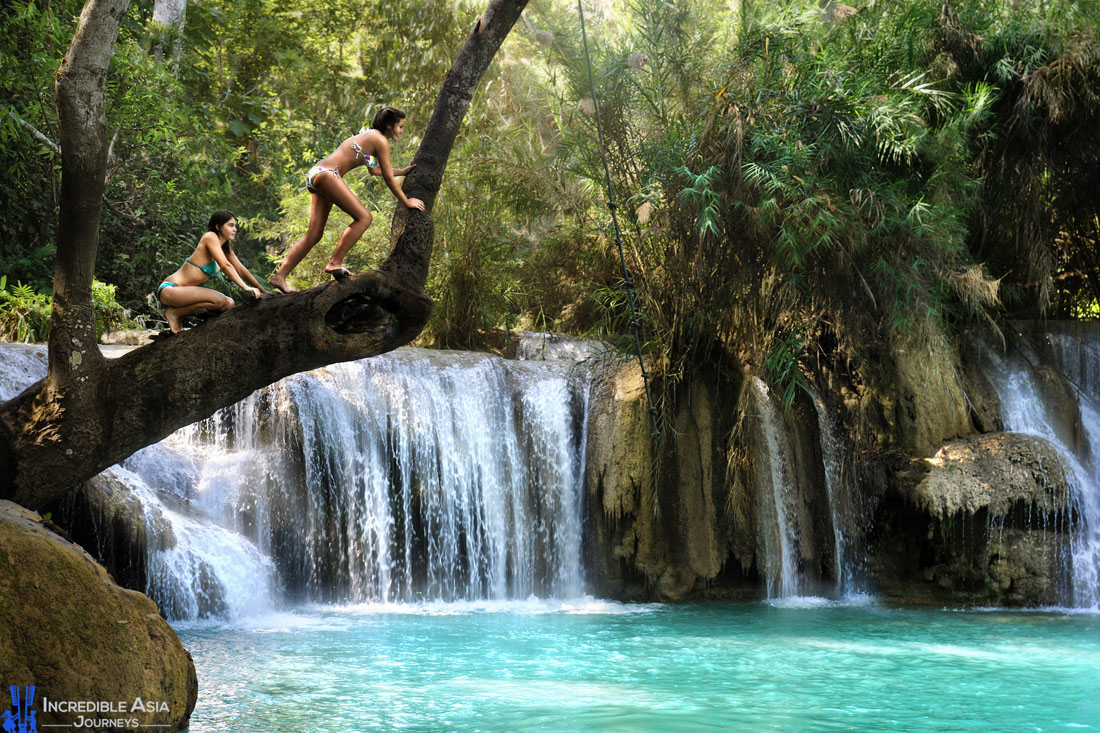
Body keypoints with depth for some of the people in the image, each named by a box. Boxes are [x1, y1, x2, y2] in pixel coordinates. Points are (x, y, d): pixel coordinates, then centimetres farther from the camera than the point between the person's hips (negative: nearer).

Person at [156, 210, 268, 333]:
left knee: (229, 304, -1)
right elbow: (225, 266, -21)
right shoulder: (210, 237, -12)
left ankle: (180, 311, 6)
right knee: (220, 301, -26)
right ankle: (174, 312, -11)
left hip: (184, 291, 10)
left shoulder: (225, 246, 14)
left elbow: (241, 270, 17)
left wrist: (263, 292, 11)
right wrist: (246, 288, -25)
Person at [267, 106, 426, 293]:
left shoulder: (370, 135, 25)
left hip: (316, 174, 10)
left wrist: (403, 171, 44)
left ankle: (280, 276, 0)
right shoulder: (380, 140, -4)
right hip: (326, 173, -10)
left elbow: (374, 170, 39)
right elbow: (388, 178, -3)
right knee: (363, 217, -13)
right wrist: (406, 201, 6)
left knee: (314, 234, 5)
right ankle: (335, 263, -17)